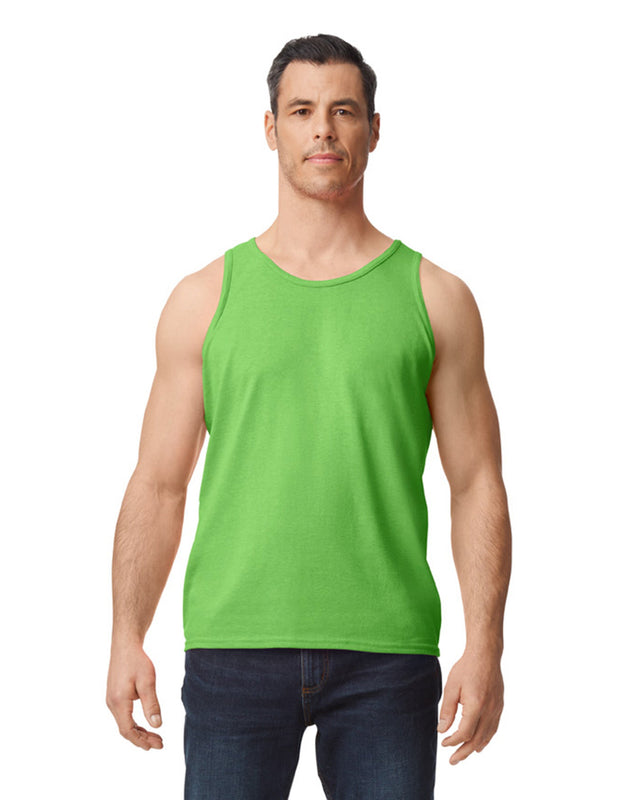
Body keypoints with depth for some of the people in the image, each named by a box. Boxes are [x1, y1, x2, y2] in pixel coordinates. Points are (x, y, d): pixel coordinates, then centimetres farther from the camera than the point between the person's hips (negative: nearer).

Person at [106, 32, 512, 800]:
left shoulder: (435, 298, 6)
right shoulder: (206, 298, 7)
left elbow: (477, 484, 5)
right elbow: (158, 484, 6)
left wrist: (485, 647, -5)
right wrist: (126, 638, -4)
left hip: (386, 654, 0)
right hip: (234, 646, 0)